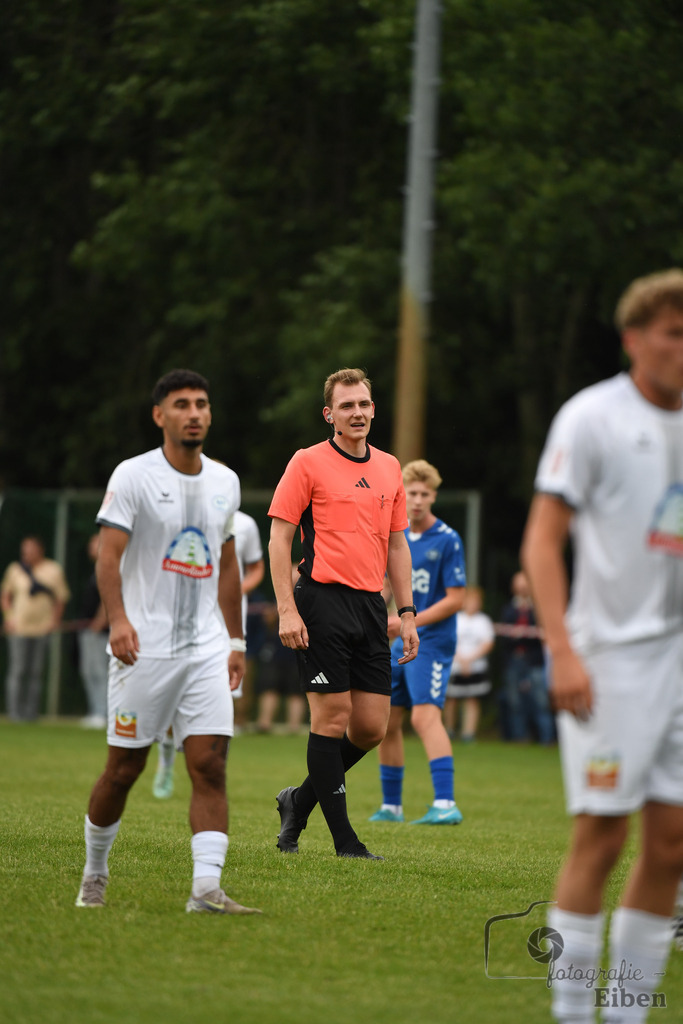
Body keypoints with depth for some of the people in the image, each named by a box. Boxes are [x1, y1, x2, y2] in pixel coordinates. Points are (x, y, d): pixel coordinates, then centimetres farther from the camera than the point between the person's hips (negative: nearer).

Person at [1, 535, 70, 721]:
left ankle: (31, 711, 5)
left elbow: (61, 597, 9)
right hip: (19, 627, -1)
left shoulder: (53, 570, 5)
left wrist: (55, 619, -1)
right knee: (17, 670, -6)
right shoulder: (15, 569, 6)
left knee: (36, 671, 2)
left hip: (42, 627, 1)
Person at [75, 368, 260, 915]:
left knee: (211, 766, -9)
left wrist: (236, 640, 17)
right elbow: (109, 555, -13)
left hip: (206, 650, 4)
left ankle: (207, 889, -14)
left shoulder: (225, 481, 11)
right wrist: (118, 619, -28)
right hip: (144, 646, -4)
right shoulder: (134, 476, -5)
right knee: (124, 769, 2)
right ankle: (94, 873, 23)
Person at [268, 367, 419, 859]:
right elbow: (279, 537, -4)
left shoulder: (389, 468, 15)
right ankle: (344, 839, -1)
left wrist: (407, 613, 13)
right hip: (324, 600, -6)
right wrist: (287, 609, -12)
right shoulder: (308, 463, -2)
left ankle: (301, 799, 22)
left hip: (371, 606, 6)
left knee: (372, 726, 2)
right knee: (332, 718, -5)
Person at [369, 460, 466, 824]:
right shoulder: (397, 538, 10)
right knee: (386, 721, 9)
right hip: (400, 644, 8)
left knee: (425, 715, -21)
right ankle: (391, 805, 20)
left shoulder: (447, 541, -10)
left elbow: (455, 599, -13)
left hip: (431, 641, -8)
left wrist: (409, 623, -17)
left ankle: (446, 804, -28)